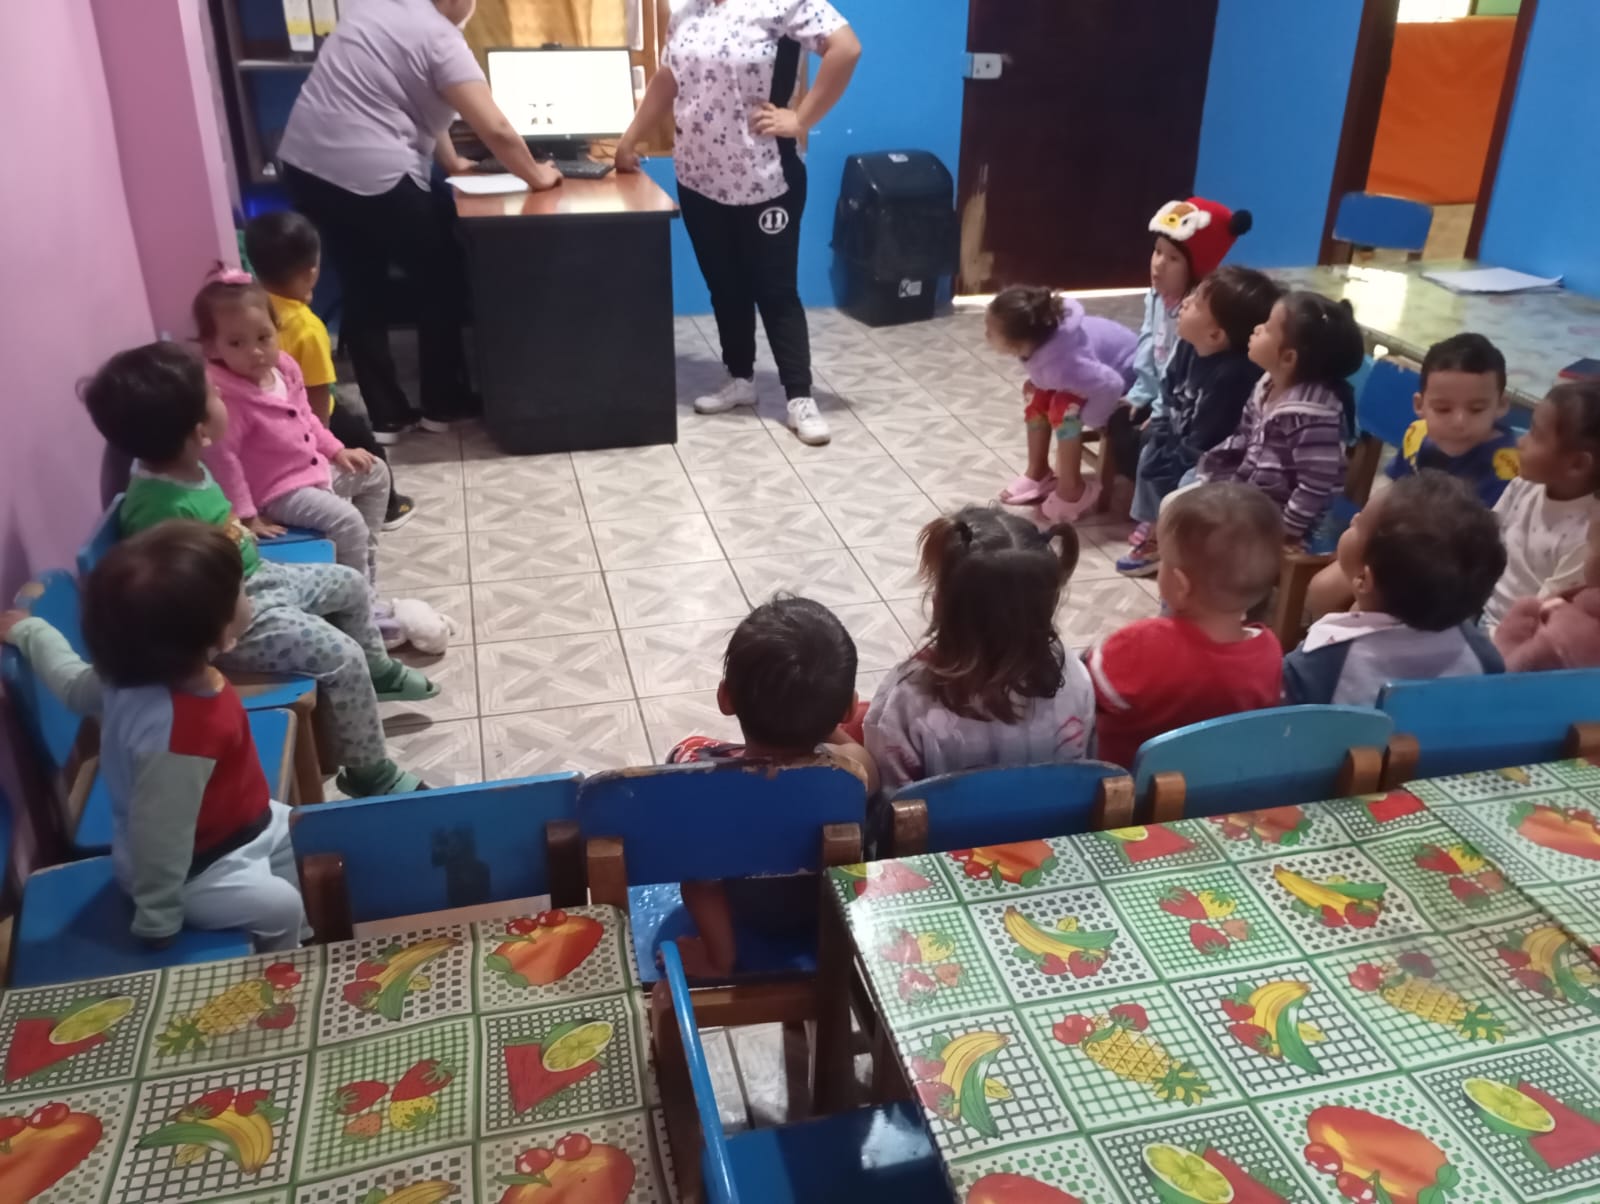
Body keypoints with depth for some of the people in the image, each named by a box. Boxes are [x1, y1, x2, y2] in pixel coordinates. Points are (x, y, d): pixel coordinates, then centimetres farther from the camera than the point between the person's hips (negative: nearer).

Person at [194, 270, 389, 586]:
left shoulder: (284, 366, -3)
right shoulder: (224, 397, -30)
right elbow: (221, 459, -28)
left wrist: (336, 450, 12)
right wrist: (246, 516, -24)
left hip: (315, 469, 10)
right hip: (277, 491, -10)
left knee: (376, 472, 20)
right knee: (346, 521, -23)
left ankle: (364, 551, 31)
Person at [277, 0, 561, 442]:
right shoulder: (438, 37, -9)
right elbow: (496, 130, -15)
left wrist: (452, 162, 31)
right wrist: (535, 176, 2)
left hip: (304, 163, 8)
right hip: (371, 176, -8)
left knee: (362, 290, 17)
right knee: (441, 283, 12)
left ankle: (385, 416, 20)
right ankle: (441, 406, 21)